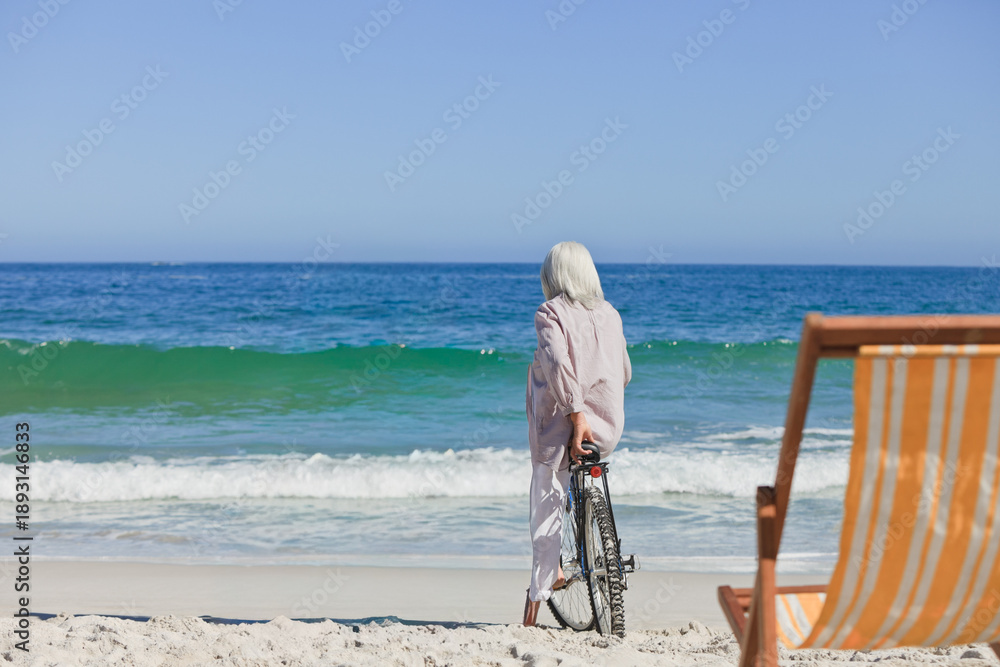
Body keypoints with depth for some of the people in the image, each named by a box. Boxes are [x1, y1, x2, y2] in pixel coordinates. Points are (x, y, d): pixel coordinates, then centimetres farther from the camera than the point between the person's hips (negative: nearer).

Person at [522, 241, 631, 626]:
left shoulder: (550, 313, -5)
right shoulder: (610, 314, 10)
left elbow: (558, 364, -21)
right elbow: (624, 374, 15)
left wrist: (576, 414, -23)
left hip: (560, 425, -5)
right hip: (608, 428, 5)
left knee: (545, 511, 4)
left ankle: (536, 598, 4)